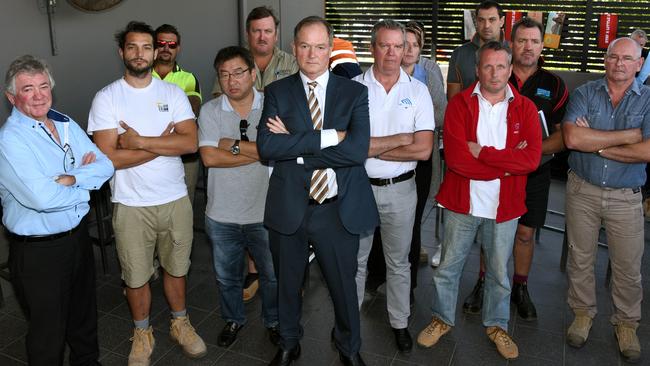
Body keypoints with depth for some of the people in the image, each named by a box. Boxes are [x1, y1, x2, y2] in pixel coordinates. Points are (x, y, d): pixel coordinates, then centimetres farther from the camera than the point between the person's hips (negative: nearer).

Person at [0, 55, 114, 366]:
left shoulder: (66, 124, 4)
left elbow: (105, 165, -2)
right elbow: (41, 198, -30)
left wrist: (70, 179, -19)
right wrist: (86, 183, -14)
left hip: (79, 235, 7)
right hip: (38, 250, -7)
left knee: (85, 313, 26)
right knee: (48, 331, 11)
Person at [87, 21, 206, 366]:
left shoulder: (173, 93, 0)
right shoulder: (106, 98, -7)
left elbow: (190, 143, -13)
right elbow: (109, 157, -16)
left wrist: (140, 141, -19)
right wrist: (164, 143, -15)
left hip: (175, 200, 2)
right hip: (131, 205, -2)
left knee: (176, 268, 18)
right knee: (136, 276, 13)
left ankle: (180, 324, 40)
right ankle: (142, 333, 36)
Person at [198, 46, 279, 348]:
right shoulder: (210, 111, -4)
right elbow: (209, 157, -17)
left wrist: (233, 144, -18)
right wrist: (257, 152, -18)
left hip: (264, 212, -1)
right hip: (222, 214, 2)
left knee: (273, 274, 16)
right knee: (227, 276, 21)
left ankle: (273, 320, 42)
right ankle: (233, 320, 46)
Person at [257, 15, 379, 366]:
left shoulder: (355, 92, -2)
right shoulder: (276, 92, 0)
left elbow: (357, 149, -17)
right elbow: (266, 146, -15)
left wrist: (294, 144, -17)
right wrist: (326, 137, -21)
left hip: (339, 209, 0)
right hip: (288, 207, 1)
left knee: (344, 285, 16)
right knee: (287, 284, 20)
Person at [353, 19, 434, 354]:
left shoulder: (418, 91, -2)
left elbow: (423, 150, -12)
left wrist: (371, 148, -13)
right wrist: (401, 140, -14)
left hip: (400, 189, 1)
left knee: (399, 262, 16)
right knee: (355, 260, 15)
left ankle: (399, 322, 35)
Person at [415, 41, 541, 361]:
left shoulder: (525, 108, -2)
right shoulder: (459, 104, -7)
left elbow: (532, 158, -16)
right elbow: (455, 158, -19)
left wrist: (483, 153, -19)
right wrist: (506, 164, -16)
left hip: (504, 205, 2)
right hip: (462, 201, -1)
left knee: (499, 272, 17)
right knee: (448, 267, 13)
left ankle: (497, 325, 39)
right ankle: (442, 319, 35)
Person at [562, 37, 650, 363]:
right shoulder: (584, 93, -2)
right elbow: (572, 137, -19)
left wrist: (595, 144, -16)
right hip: (582, 191, 1)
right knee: (580, 258, 14)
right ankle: (583, 313, 34)